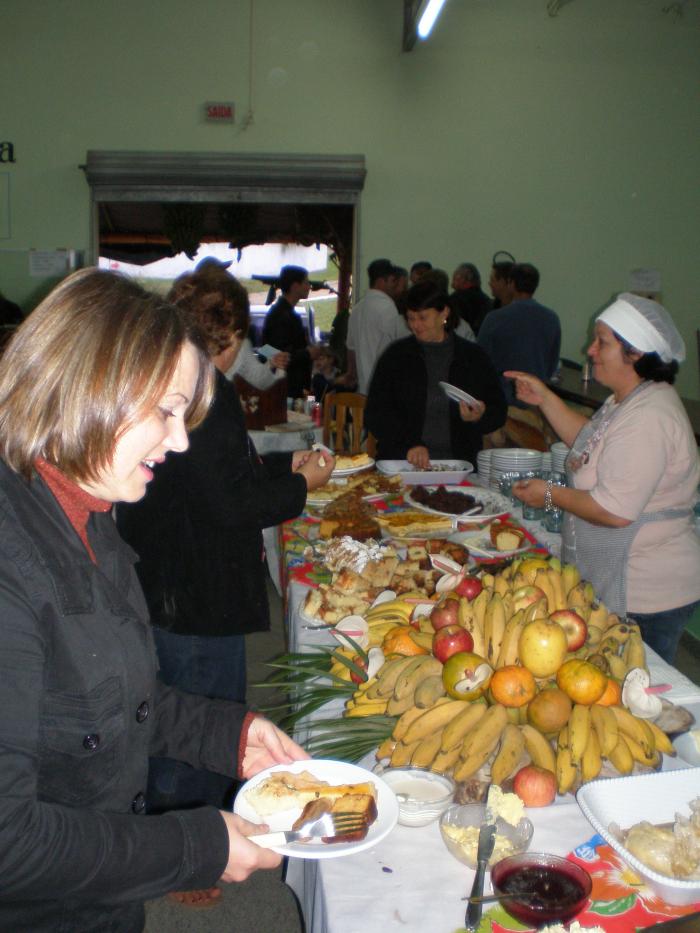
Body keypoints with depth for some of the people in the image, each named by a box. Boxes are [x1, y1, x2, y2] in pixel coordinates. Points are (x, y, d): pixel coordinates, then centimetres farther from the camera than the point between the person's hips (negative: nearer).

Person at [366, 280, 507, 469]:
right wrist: (409, 444, -12)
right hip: (401, 460, 0)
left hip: (459, 460, 1)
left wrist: (480, 417, -11)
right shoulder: (395, 356, 8)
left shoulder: (473, 357, 10)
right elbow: (376, 412, 2)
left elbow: (498, 412, 12)